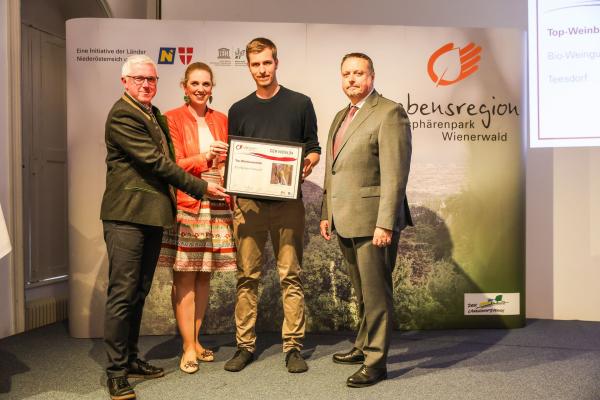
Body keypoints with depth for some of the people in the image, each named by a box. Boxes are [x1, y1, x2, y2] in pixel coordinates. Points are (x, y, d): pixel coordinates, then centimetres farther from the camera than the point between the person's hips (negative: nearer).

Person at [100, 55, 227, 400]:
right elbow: (156, 162, -15)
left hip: (153, 215, 8)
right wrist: (201, 187, -12)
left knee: (139, 293, 14)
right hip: (127, 216, -8)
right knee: (123, 293, -4)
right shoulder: (121, 115, -11)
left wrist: (172, 205, 14)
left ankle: (131, 359, 25)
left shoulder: (156, 115, 17)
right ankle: (116, 371, 5)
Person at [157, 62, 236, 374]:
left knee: (204, 276, 9)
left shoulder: (221, 120, 14)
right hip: (185, 205, -4)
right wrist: (203, 158, -22)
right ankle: (188, 347, 7)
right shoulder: (173, 119, 1)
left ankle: (195, 339, 22)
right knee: (184, 278, -3)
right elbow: (173, 165, -6)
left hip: (217, 206, 4)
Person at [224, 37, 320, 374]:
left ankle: (293, 346, 9)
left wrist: (309, 163, -13)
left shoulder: (300, 103, 7)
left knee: (291, 275, 0)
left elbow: (314, 148, 8)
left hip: (287, 200, -2)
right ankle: (245, 345, 14)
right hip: (248, 200, 2)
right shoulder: (239, 110, 13)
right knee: (248, 276, 4)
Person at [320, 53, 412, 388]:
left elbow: (395, 175, -17)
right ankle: (364, 346, 35)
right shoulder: (341, 117, 17)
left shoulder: (389, 113, -10)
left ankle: (376, 362, 13)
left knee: (375, 291, 0)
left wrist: (385, 224, -21)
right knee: (361, 291, 20)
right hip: (346, 222, 8)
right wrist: (327, 214, 16)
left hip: (372, 221, -8)